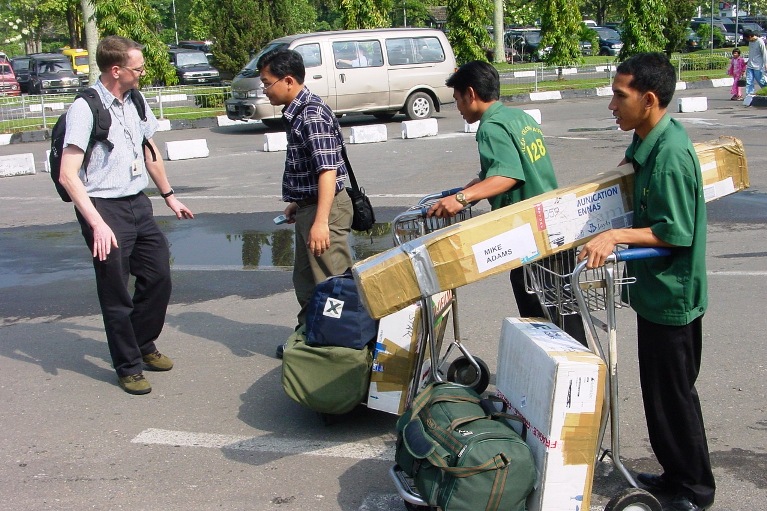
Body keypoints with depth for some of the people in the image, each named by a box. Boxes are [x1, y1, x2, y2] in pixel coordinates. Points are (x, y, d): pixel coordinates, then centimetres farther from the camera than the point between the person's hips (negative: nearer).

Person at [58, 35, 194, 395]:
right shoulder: (85, 109, -16)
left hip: (138, 204, 7)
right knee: (116, 293, 4)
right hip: (104, 208, -7)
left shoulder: (136, 102, 7)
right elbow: (68, 176, -19)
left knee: (158, 276, 12)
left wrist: (168, 195, 25)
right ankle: (128, 366, 22)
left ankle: (144, 345, 36)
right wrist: (97, 224, -25)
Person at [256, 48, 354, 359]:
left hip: (324, 208, -11)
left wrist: (321, 221, -31)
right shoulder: (297, 111, 11)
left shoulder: (312, 114, -19)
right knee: (305, 280, 21)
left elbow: (328, 169, -27)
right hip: (309, 206, 11)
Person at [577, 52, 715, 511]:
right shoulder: (650, 139, 5)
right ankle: (676, 473, 34)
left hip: (672, 295, -10)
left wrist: (616, 236, -29)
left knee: (673, 393, 4)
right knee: (659, 389, 19)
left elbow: (677, 233, -25)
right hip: (655, 289, 10)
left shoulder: (670, 155, -24)